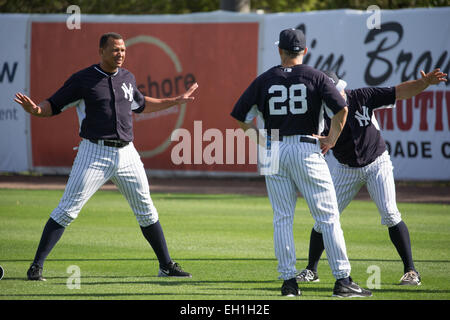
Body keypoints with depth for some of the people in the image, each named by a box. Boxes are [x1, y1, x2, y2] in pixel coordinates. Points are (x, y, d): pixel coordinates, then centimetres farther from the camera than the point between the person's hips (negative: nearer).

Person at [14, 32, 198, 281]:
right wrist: (35, 109, -26)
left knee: (146, 211, 10)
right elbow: (53, 106, -4)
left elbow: (140, 104, 31)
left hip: (126, 154, 5)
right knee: (67, 210, -10)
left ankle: (166, 265, 20)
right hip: (95, 154, -5)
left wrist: (175, 101, 33)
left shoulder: (127, 78, 13)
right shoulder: (82, 80, -4)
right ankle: (37, 265, -6)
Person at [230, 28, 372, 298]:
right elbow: (342, 109, -11)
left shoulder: (265, 80, 7)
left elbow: (242, 116, 6)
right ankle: (342, 279, -5)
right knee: (328, 216, -1)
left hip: (273, 153, 3)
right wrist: (332, 139, 0)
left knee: (282, 219, 8)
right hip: (307, 150, -3)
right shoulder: (316, 77, 0)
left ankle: (289, 280, 3)